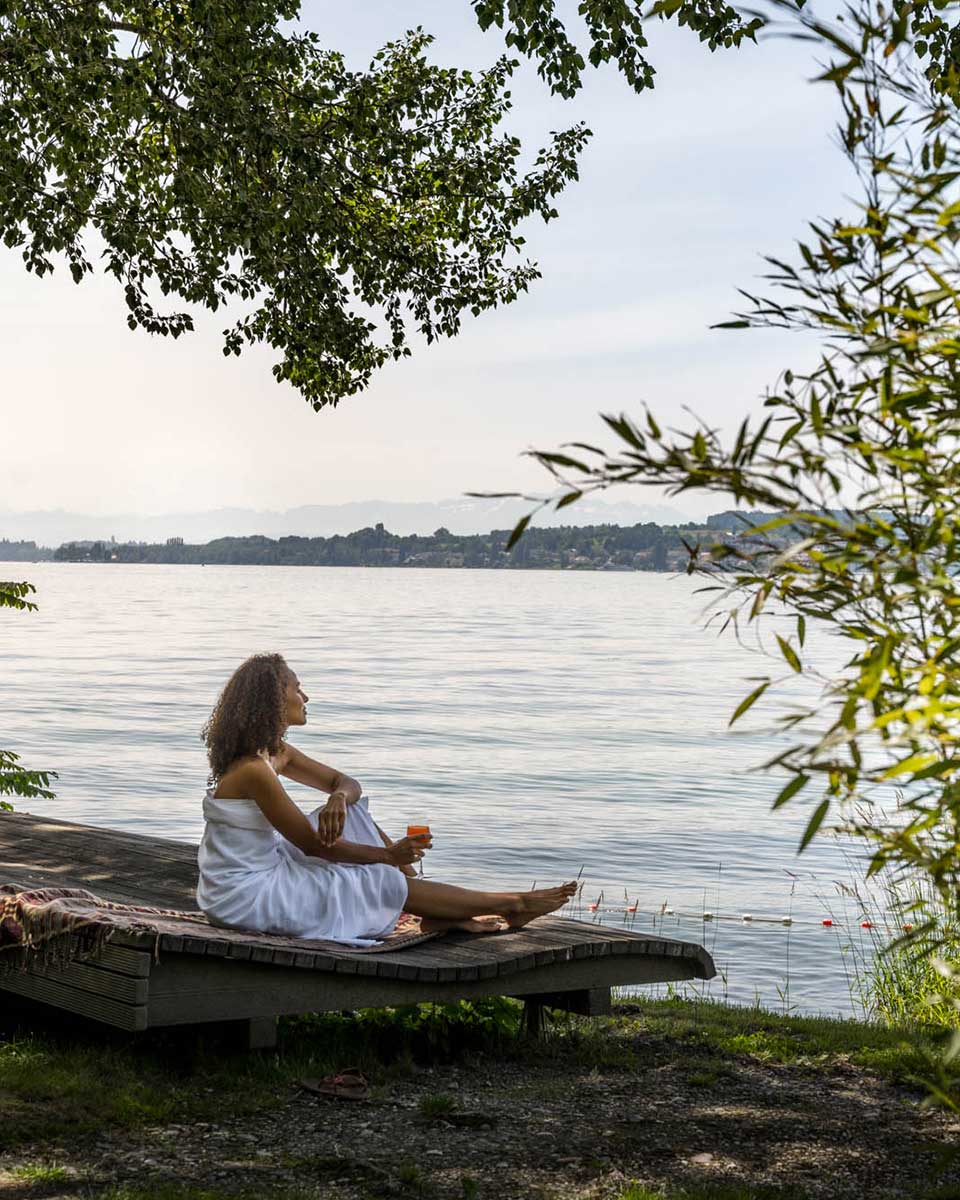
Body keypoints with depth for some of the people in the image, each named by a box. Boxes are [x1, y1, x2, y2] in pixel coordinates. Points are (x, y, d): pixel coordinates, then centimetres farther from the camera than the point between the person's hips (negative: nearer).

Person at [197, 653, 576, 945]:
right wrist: (387, 855, -10)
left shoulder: (276, 753, 6)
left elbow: (345, 782, 11)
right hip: (245, 896, -9)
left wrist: (338, 798, -16)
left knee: (353, 814, 7)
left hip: (266, 869, 9)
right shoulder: (253, 770, -25)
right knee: (383, 881, -5)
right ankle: (510, 905, 7)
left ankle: (440, 914, 9)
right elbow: (313, 844, -20)